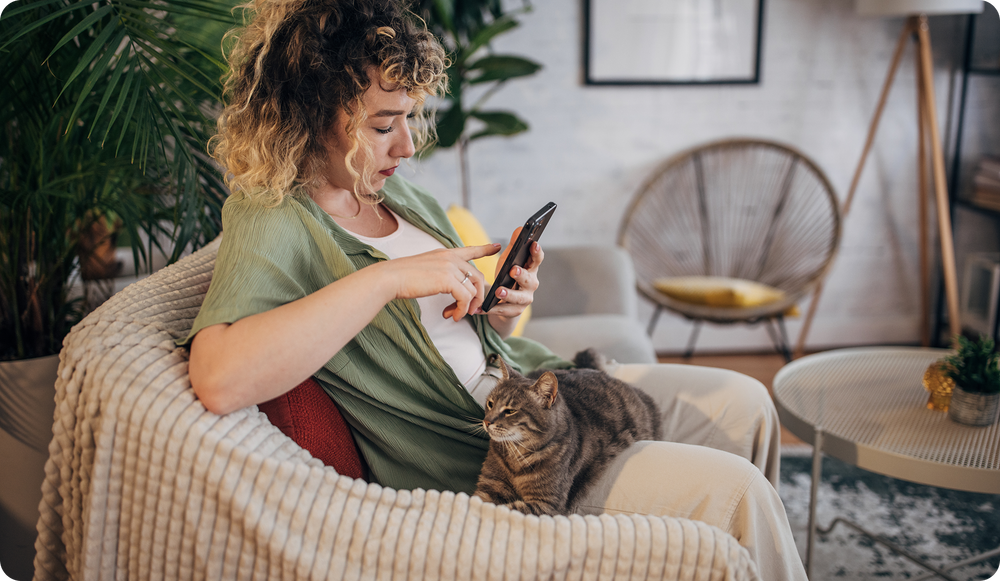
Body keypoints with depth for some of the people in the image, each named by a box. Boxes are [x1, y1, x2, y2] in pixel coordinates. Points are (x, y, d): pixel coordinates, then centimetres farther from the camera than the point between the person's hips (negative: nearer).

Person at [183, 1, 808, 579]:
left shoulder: (397, 191, 7)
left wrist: (501, 313, -7)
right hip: (472, 460, -9)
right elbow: (218, 379, -38)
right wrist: (388, 277, -35)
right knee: (729, 490, -16)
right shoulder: (272, 223, -17)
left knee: (745, 406, 13)